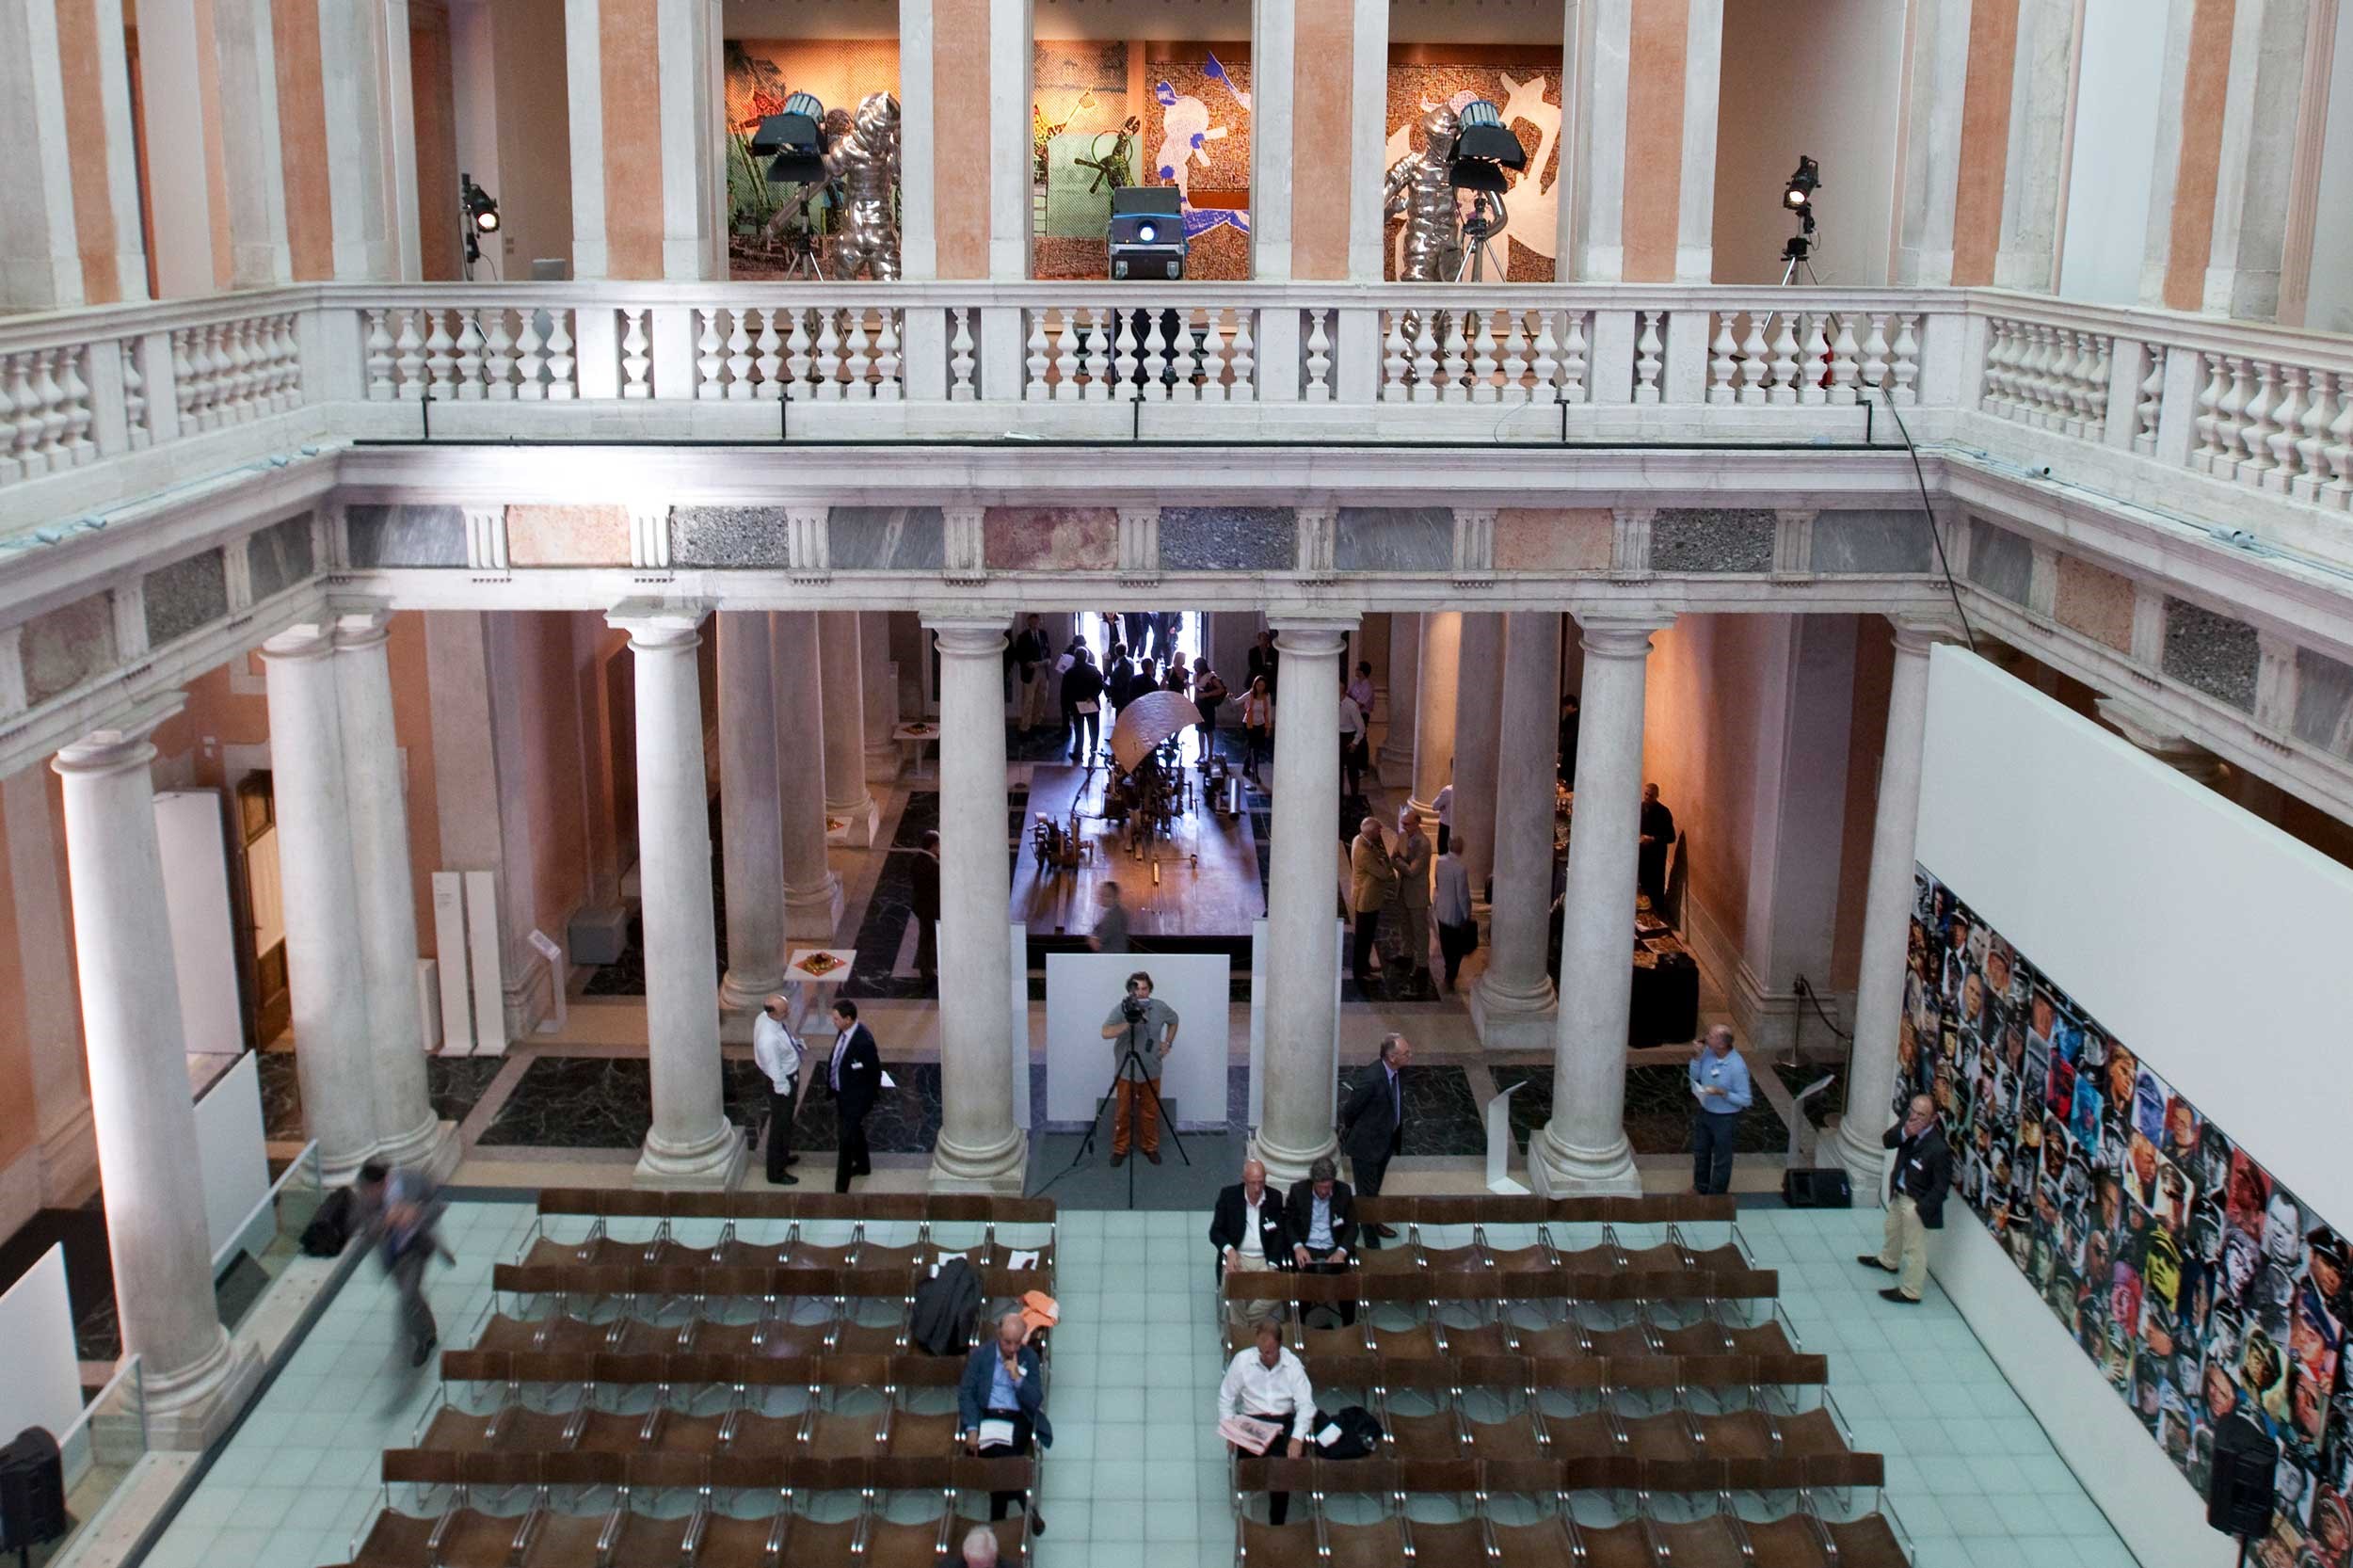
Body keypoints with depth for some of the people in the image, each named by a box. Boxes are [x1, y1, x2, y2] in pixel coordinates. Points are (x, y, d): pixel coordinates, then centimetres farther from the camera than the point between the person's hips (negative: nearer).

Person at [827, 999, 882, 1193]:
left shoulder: (864, 1041, -30)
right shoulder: (843, 1031, -5)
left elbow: (875, 1072, -20)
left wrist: (869, 1100, -10)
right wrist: (831, 1082, 13)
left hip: (855, 1098, -9)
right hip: (841, 1092, 9)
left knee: (847, 1139, -4)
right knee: (855, 1131, 26)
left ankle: (841, 1188, 2)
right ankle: (863, 1165, 47)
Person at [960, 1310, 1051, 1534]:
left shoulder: (1030, 1358, 7)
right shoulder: (980, 1355, 6)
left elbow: (1036, 1401, 3)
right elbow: (966, 1394, 2)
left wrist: (1017, 1377, -11)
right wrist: (972, 1429, -10)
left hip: (1018, 1420, -1)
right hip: (986, 1417, 1)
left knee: (1001, 1458, -25)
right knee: (995, 1451, -24)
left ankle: (998, 1518, -8)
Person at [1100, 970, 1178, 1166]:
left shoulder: (1160, 1007, -3)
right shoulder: (1121, 1009, -14)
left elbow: (1173, 1021, 18)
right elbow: (1106, 1033, -26)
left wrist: (1168, 1043, 6)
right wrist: (1128, 1023, -38)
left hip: (1151, 1072, 2)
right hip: (1126, 1072, -2)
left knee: (1150, 1112, 11)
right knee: (1124, 1112, 5)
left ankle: (1150, 1147, 26)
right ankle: (1119, 1149, 18)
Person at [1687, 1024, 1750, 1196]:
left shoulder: (1737, 1067, -30)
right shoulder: (1708, 1052, -13)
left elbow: (1745, 1100, -22)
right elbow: (1695, 1077, 2)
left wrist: (1722, 1093, -32)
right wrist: (1696, 1058, -14)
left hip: (1725, 1118, -6)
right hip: (1704, 1112, 6)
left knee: (1721, 1159, 15)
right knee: (1700, 1152, 25)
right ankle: (1700, 1188, 48)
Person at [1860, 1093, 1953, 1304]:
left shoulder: (1939, 1149, -34)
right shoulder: (1908, 1120, -17)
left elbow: (1941, 1185, -24)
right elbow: (1886, 1141, -10)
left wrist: (1920, 1210, -20)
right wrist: (1904, 1133, -30)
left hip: (1917, 1202, -8)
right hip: (1899, 1192, 8)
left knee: (1914, 1247, 11)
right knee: (1893, 1229, 33)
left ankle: (1910, 1292, 29)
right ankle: (1888, 1260, 61)